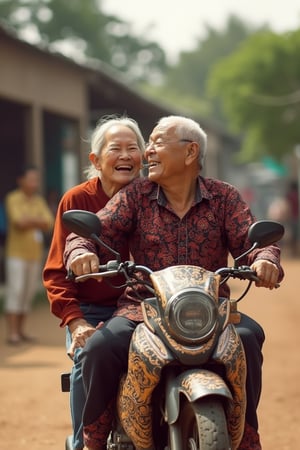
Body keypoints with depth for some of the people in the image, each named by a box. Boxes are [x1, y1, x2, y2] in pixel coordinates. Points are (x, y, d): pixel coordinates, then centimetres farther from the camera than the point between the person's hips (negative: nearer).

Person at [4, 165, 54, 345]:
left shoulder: (39, 201, 8)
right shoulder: (13, 199, -9)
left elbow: (49, 224, -4)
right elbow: (20, 223, -22)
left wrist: (30, 221, -17)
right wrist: (37, 222, -9)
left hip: (35, 254, 6)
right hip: (16, 253, -6)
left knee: (29, 292, 6)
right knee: (15, 291, -9)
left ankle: (21, 330, 13)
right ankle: (12, 333, -9)